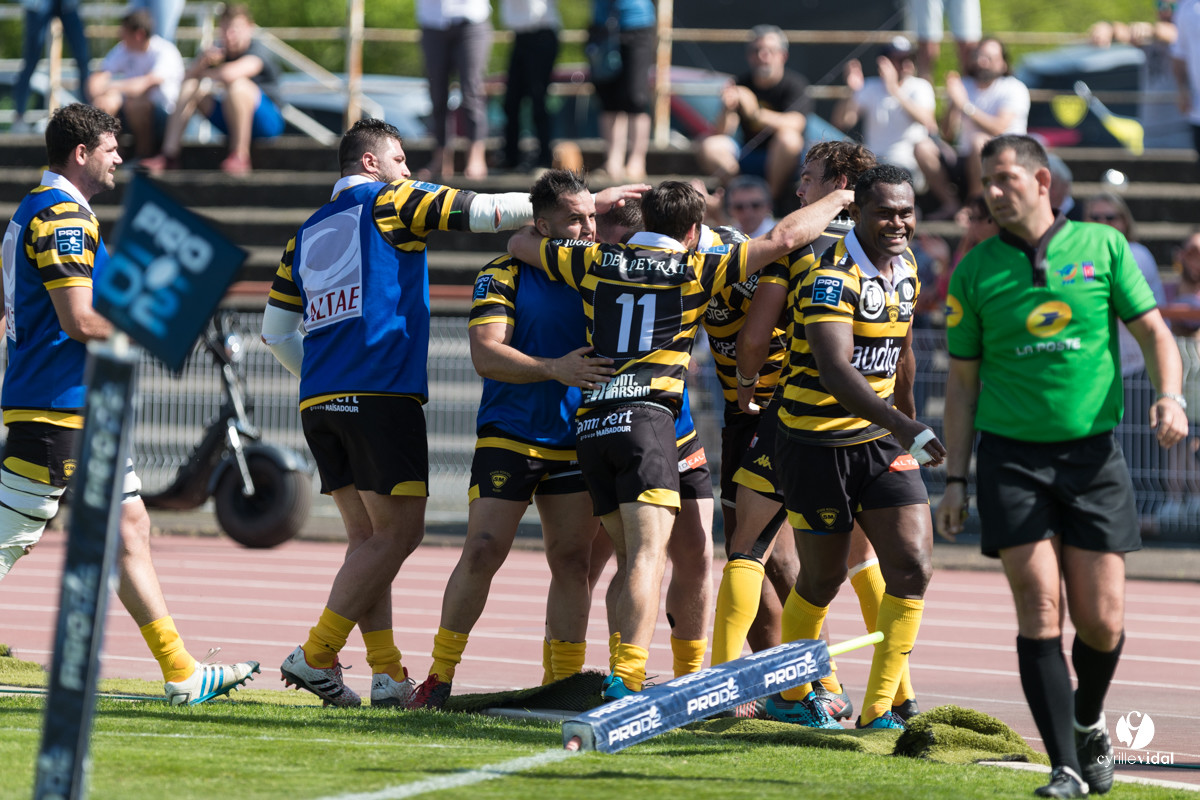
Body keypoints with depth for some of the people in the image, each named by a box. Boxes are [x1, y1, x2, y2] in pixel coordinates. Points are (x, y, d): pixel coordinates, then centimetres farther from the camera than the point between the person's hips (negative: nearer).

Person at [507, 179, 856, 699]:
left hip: (590, 423, 5)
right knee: (649, 554, -13)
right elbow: (782, 238, 3)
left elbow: (520, 243, 28)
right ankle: (627, 678, -28)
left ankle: (623, 674, 7)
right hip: (646, 419, -5)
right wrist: (837, 200, 18)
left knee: (631, 558, 13)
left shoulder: (596, 263, 15)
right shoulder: (694, 270, 6)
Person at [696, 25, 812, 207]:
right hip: (748, 159, 3)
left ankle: (774, 197, -22)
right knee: (709, 146, -19)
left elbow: (794, 124, -27)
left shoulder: (795, 84, -8)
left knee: (788, 137, -35)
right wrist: (727, 110, -30)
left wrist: (756, 113, -43)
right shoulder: (741, 84, 1)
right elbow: (721, 132, -6)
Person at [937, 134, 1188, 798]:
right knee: (1040, 612, -10)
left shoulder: (1102, 246, 4)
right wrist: (954, 478, 6)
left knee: (1102, 623, 0)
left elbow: (1153, 331, 7)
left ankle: (1087, 722, 31)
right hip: (1012, 456, 0)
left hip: (1093, 452, 0)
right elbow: (962, 380, 10)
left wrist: (1169, 396, -13)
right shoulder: (976, 270, 5)